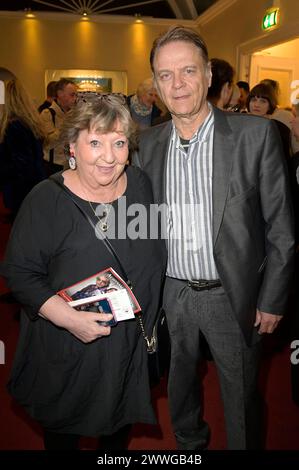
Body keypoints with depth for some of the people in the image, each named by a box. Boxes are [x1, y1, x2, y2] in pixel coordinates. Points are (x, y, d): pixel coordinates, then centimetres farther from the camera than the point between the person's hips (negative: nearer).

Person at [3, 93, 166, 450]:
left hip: (133, 344, 5)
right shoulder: (46, 200, -20)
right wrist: (66, 317, -29)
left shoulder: (141, 184, -5)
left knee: (120, 424, 27)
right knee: (64, 430, 20)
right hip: (69, 353, -4)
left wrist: (152, 318, 5)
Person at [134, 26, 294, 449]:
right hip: (171, 293, 4)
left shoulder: (255, 134, -11)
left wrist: (272, 300, -7)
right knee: (180, 383, 24)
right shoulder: (149, 143, 0)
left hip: (232, 295, -3)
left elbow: (280, 226, -8)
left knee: (241, 398, 15)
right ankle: (188, 444, 52)